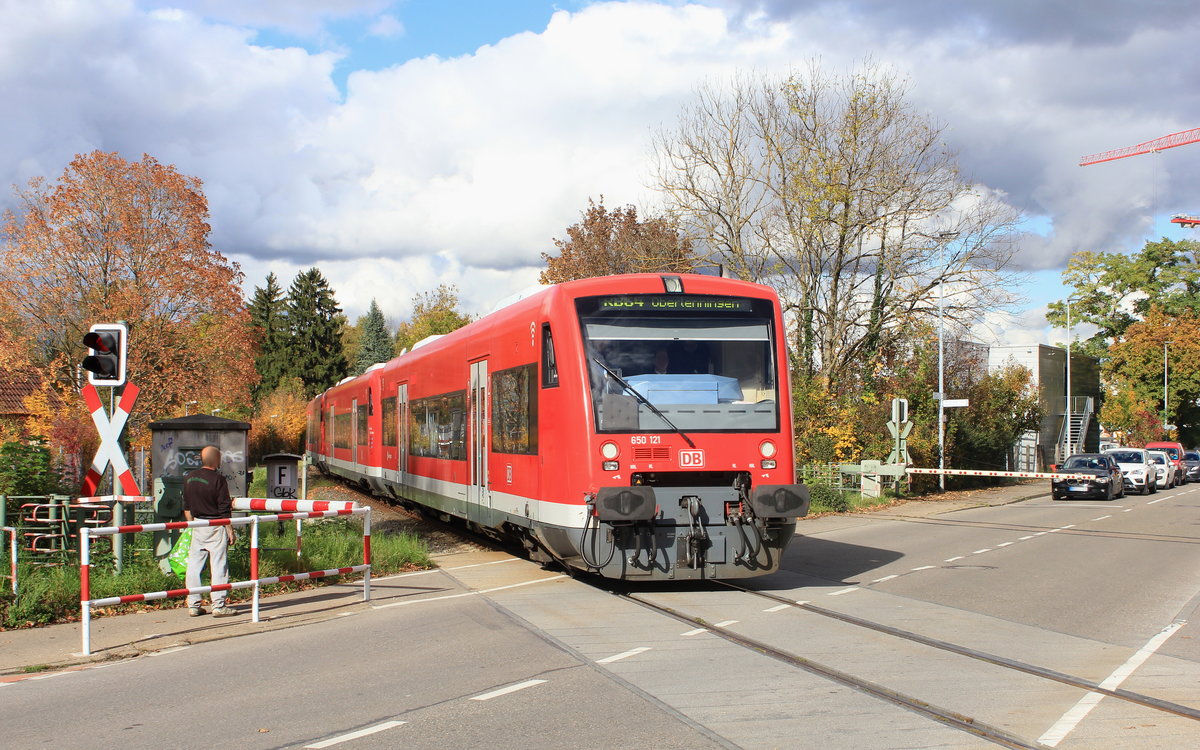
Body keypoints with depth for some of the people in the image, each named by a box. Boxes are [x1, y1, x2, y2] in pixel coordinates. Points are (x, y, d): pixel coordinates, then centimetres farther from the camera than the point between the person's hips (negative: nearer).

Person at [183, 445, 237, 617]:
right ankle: (219, 606, 0)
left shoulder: (189, 478, 5)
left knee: (194, 565, 8)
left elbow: (186, 507, 13)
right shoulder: (218, 480, -14)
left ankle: (193, 605, 12)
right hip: (215, 527, -6)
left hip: (198, 526, 6)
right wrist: (230, 531, -6)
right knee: (219, 566, -1)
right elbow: (225, 510, -13)